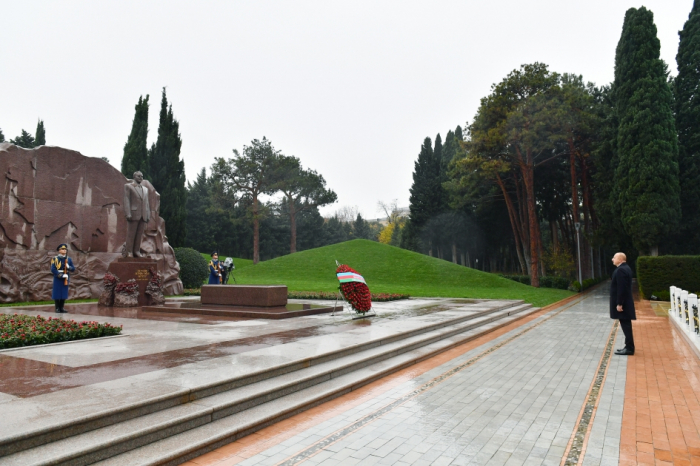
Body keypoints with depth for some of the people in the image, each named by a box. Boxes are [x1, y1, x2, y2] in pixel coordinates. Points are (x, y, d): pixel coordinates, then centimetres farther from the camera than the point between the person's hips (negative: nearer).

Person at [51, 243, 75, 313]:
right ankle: (57, 308, 9)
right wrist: (62, 275, -19)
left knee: (64, 293, 5)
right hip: (58, 278, -3)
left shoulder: (68, 259, 9)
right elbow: (53, 270, -11)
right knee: (57, 293, 0)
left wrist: (68, 267, -14)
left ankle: (61, 308, 15)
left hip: (65, 278, 3)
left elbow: (73, 269, 8)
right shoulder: (55, 259, -3)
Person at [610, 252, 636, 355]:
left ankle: (629, 348, -1)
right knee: (626, 325, 14)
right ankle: (629, 346, 21)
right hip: (625, 302, 11)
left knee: (625, 325, -5)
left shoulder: (621, 270, -19)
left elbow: (621, 288, -23)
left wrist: (619, 304, -21)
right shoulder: (625, 268, 14)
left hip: (622, 303, -11)